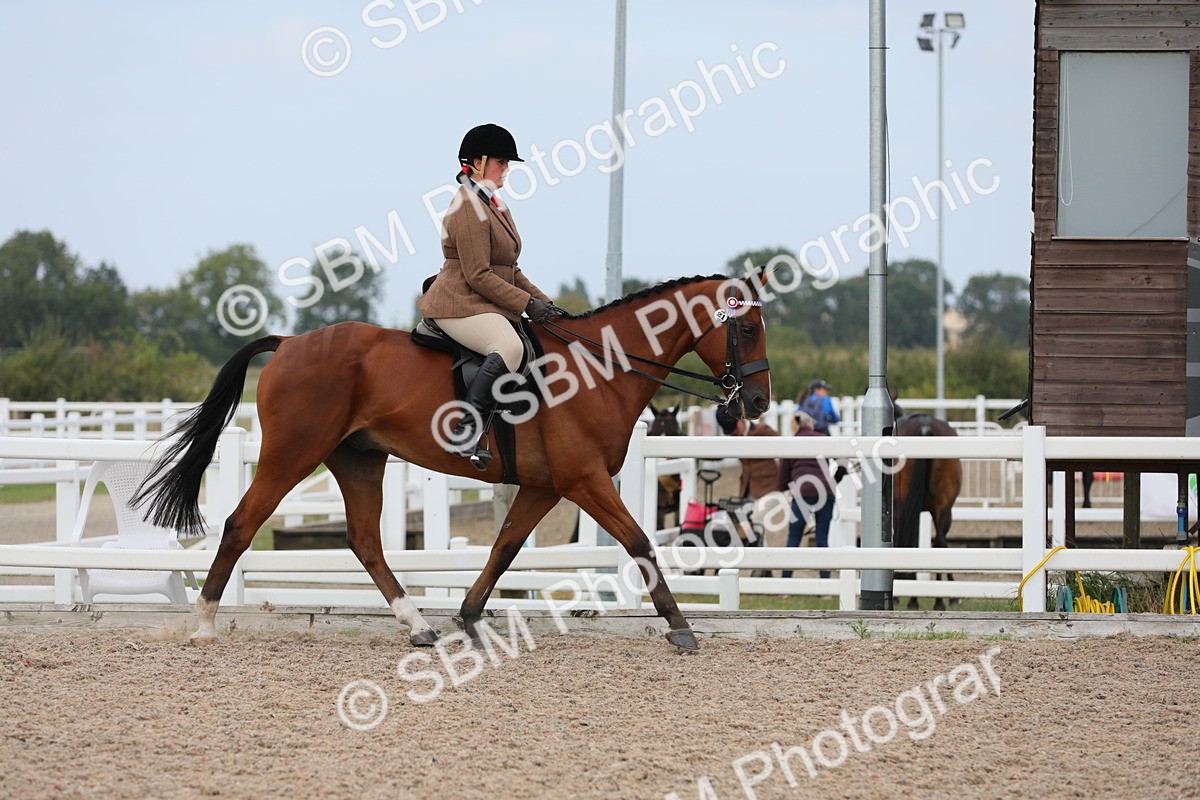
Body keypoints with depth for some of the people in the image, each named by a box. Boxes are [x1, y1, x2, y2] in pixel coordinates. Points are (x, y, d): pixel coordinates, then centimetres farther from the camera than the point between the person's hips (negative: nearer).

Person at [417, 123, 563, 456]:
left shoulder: (495, 205, 19)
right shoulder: (469, 208, -13)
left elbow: (511, 271, 25)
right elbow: (479, 276, -19)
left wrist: (543, 302, 13)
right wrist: (527, 304, -18)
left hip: (488, 307, 11)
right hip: (459, 306, -11)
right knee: (510, 347, -35)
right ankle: (466, 427, -36)